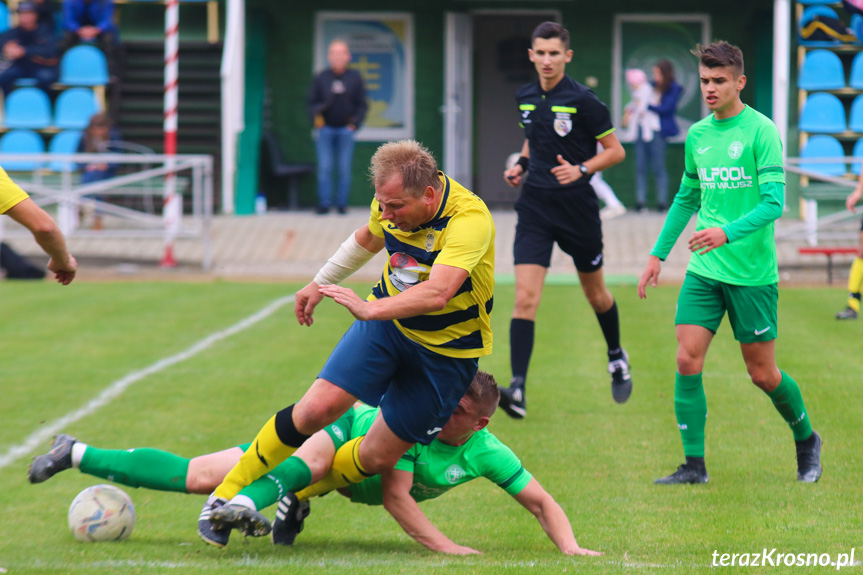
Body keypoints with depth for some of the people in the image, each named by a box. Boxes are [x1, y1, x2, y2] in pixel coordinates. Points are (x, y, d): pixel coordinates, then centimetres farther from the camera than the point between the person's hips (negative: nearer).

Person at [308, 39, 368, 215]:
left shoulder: (355, 78, 5)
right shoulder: (321, 78, 5)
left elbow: (361, 105, 9)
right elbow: (312, 102, 9)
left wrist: (355, 123, -2)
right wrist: (318, 111, -12)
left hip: (345, 129, 0)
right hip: (325, 128, 0)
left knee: (344, 169, -1)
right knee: (324, 168, -6)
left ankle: (342, 203, 5)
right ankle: (324, 203, -2)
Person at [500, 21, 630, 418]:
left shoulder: (582, 101, -12)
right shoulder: (525, 98, 4)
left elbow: (615, 151, -6)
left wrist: (581, 170, -21)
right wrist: (521, 164, 5)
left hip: (577, 207, -3)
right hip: (535, 207, 3)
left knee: (595, 293, 16)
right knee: (525, 297, -13)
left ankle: (617, 358, 44)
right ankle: (518, 389, -20)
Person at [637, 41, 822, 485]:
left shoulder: (761, 131, -10)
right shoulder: (697, 135, 9)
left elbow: (773, 203, -17)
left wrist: (728, 233, -32)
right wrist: (658, 253, 18)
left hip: (752, 273, -5)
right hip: (704, 271, 5)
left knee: (762, 373, 4)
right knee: (687, 360, -8)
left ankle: (806, 440, 29)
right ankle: (694, 465, -2)